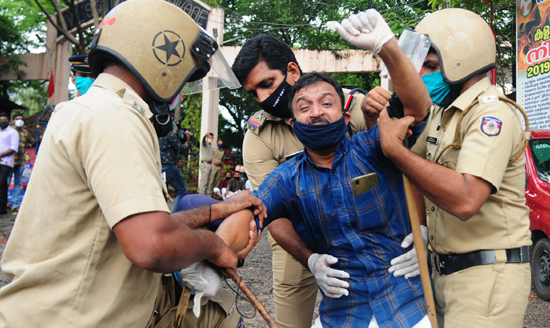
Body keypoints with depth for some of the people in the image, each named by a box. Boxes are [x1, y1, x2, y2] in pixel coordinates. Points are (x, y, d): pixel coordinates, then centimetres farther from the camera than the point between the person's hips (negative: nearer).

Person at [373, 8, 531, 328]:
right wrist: (379, 117, 1)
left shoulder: (491, 113, -17)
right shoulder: (444, 113, 14)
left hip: (487, 276, -9)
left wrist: (394, 147, -25)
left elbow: (465, 200, -31)